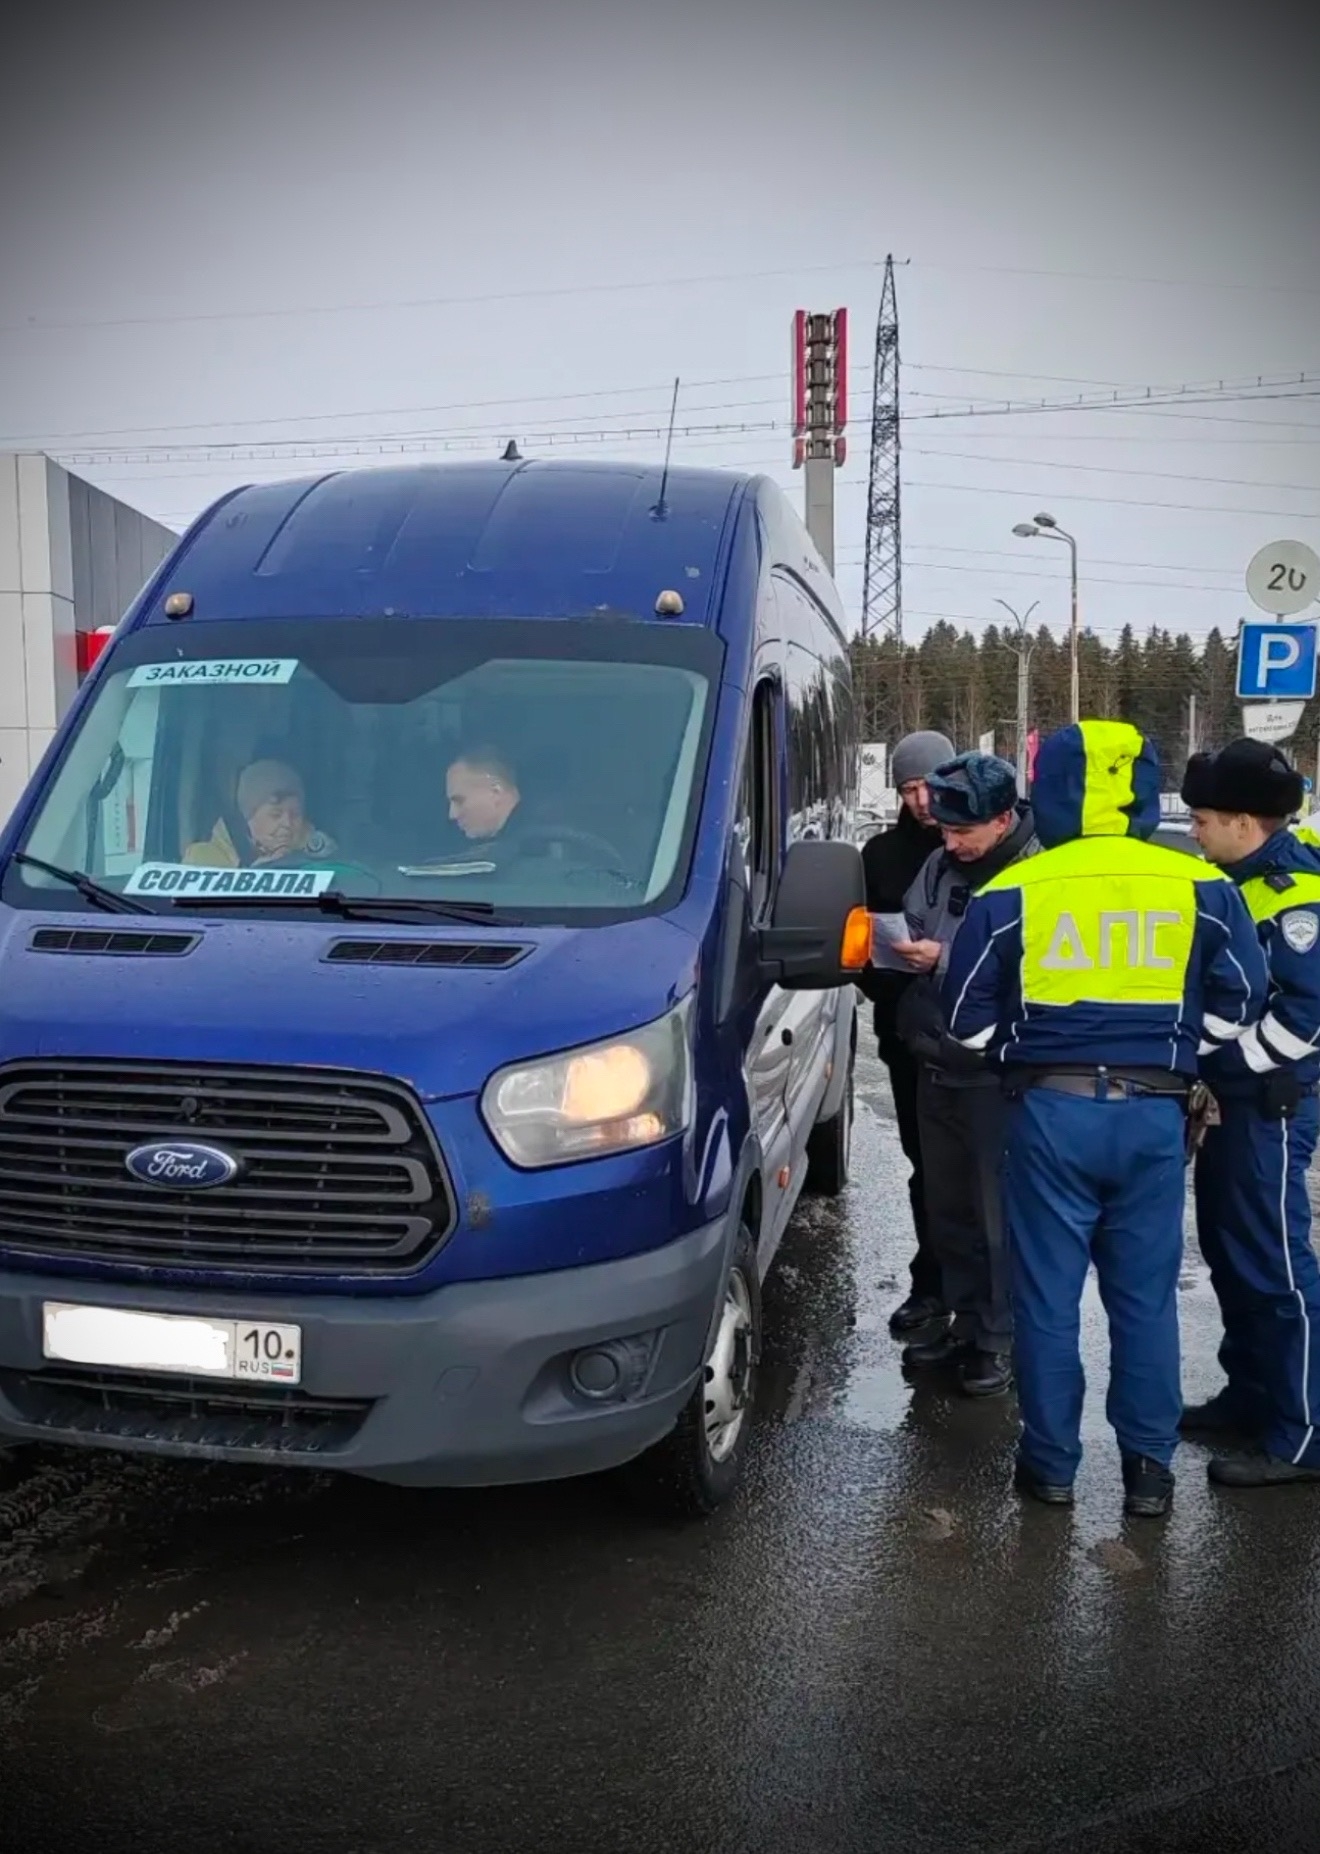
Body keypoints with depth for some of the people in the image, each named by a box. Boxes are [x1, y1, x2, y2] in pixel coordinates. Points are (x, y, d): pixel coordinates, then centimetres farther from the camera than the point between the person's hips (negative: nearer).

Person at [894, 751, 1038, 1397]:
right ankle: (965, 1321, 31)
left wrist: (946, 959, -25)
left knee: (999, 1212, 4)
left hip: (997, 1072, -7)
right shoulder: (940, 865, 7)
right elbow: (913, 931, 16)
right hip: (936, 1063, 7)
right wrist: (896, 947, -6)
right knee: (946, 1207, 16)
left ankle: (1000, 1338, 18)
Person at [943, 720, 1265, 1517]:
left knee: (1047, 1295, 9)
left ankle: (1052, 1462, 18)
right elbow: (1237, 1006, 7)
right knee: (1147, 1297, 13)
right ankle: (1150, 1466, 20)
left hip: (1051, 1110, -1)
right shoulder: (1201, 888, 0)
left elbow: (969, 1018, 3)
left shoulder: (1012, 891, -3)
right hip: (1155, 1113, 2)